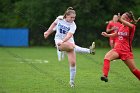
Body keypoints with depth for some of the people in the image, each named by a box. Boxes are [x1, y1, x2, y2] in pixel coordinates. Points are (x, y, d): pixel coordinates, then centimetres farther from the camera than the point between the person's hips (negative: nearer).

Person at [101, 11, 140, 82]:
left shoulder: (132, 27, -9)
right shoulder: (121, 26, 7)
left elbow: (130, 25, -36)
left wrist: (121, 20, -52)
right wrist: (107, 35, 16)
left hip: (126, 51, -4)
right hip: (117, 49, 4)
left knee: (134, 70, 3)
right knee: (107, 57, -26)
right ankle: (105, 76, -36)